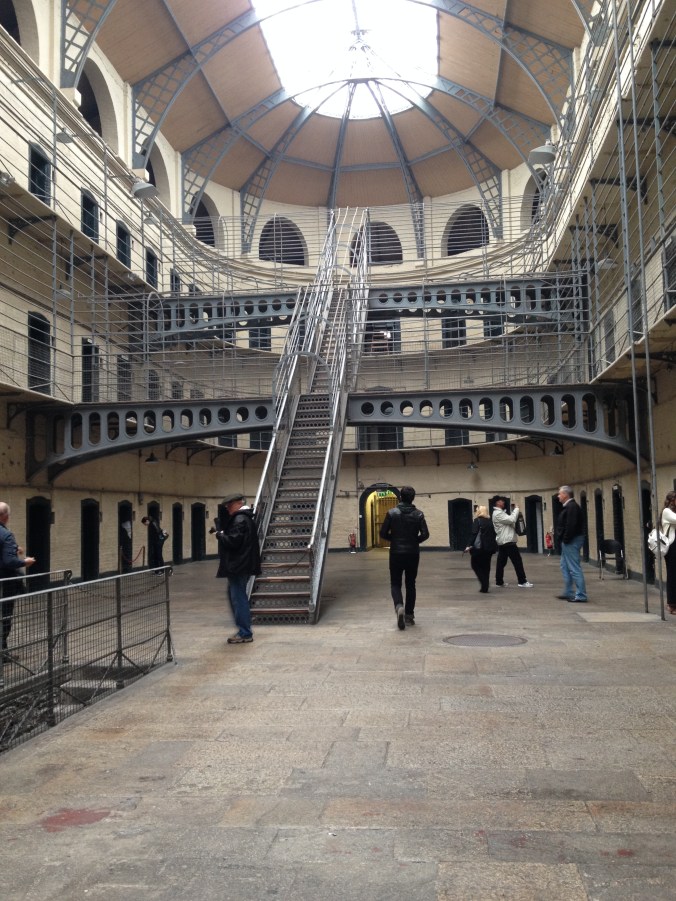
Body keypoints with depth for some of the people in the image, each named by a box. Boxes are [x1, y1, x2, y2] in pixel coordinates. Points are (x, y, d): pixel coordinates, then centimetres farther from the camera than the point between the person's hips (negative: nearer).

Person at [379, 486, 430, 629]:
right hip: (413, 554, 1)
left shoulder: (392, 513, -6)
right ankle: (409, 615, 16)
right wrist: (415, 541, 11)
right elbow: (425, 534, -8)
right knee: (410, 584, 14)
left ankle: (399, 606, -19)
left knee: (395, 583, 8)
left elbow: (383, 534, -5)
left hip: (396, 553, -1)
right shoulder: (418, 514, -3)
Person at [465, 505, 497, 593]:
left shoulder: (477, 520, -6)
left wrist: (469, 545, -14)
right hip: (491, 547, 6)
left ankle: (484, 585, -7)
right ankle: (485, 587, 12)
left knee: (475, 564, 7)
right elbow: (493, 534, 14)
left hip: (480, 547, -6)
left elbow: (474, 534, -15)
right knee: (486, 567, 13)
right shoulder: (490, 521, 12)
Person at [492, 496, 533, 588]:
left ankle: (499, 582, 11)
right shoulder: (498, 513, -15)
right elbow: (512, 520, -21)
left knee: (501, 562, 9)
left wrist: (513, 510, 4)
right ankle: (522, 581, -5)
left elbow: (509, 520, 15)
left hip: (502, 541, 10)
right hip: (508, 541, -10)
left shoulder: (500, 513, 19)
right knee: (517, 561, -6)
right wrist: (516, 509, -11)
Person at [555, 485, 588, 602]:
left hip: (571, 542, -11)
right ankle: (568, 592, 24)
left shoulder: (572, 507, -16)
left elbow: (571, 526, -25)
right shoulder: (568, 506, 16)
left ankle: (581, 596, -6)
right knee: (565, 567, 17)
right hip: (568, 542, 11)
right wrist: (563, 540, 15)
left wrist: (566, 539, -21)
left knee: (574, 569, -8)